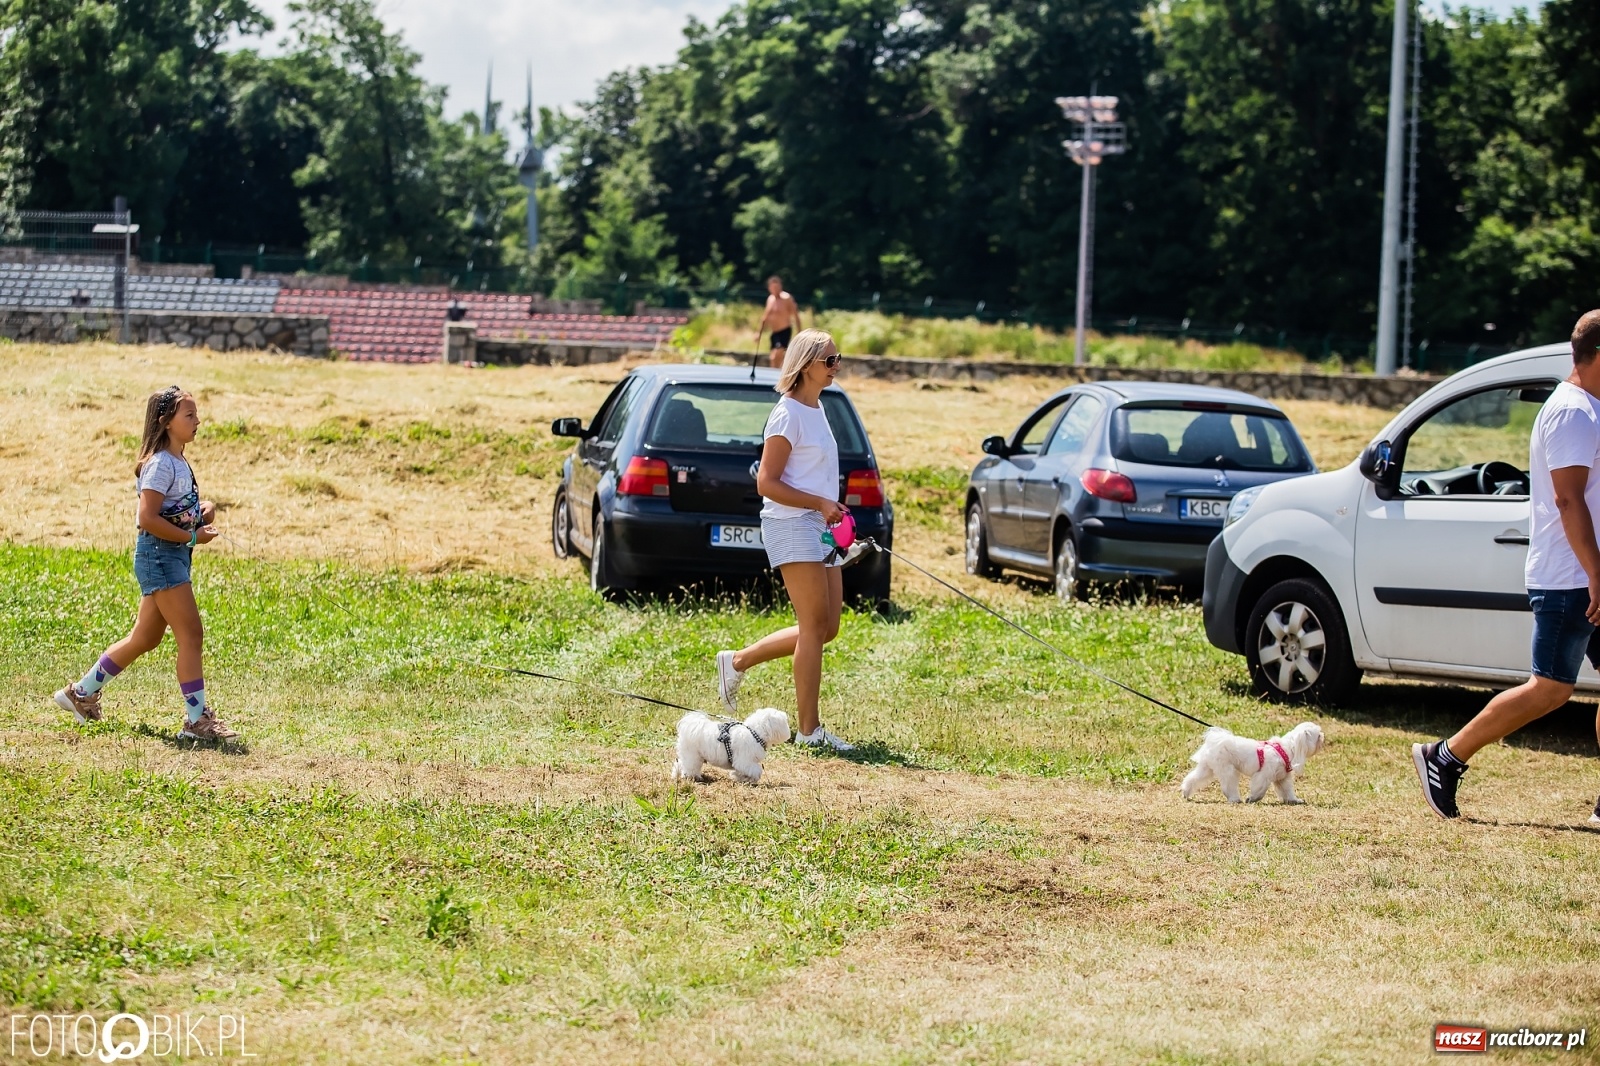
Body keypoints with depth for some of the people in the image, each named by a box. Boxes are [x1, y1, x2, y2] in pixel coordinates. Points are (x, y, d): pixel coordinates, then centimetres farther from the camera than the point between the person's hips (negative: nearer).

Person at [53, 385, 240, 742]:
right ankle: (197, 719, -6)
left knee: (145, 638, 15)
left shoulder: (180, 463, 14)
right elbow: (148, 518, -23)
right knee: (191, 635, -10)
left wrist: (202, 509, 6)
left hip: (174, 556, 10)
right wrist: (193, 537, -18)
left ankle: (81, 694, 26)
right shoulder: (161, 464, -16)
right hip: (159, 556, -10)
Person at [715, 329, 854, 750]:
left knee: (826, 627, 9)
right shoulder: (789, 414, -12)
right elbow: (767, 482, -16)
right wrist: (820, 504, -21)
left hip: (820, 528, 9)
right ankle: (809, 730, -3)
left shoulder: (816, 408, 15)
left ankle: (738, 661, 22)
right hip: (792, 526, -9)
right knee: (815, 626, -8)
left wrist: (830, 510, 16)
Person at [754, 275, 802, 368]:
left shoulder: (786, 299, -10)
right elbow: (766, 317, 22)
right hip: (774, 333, 8)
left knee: (776, 356, -22)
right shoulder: (770, 299, 11)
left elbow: (796, 316, -10)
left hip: (784, 331, -8)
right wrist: (759, 332, 21)